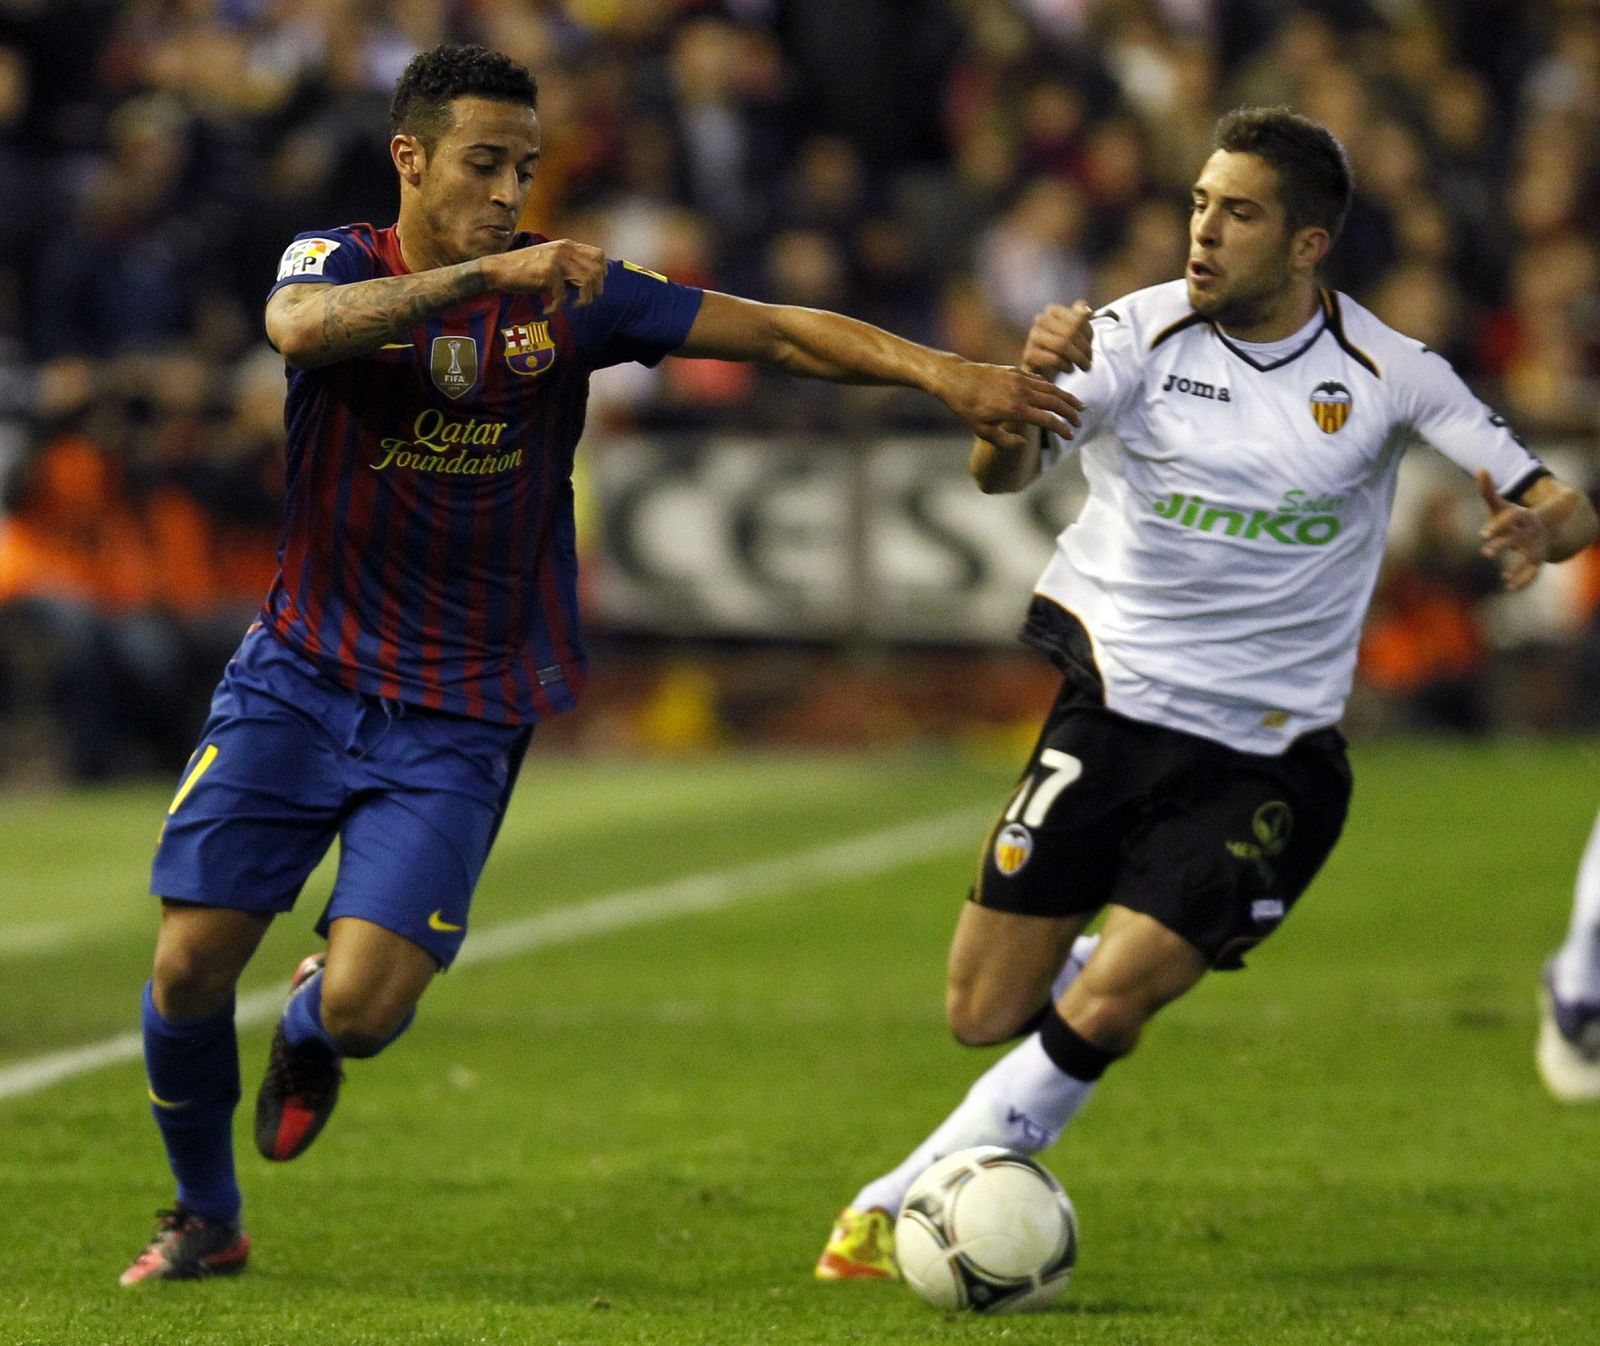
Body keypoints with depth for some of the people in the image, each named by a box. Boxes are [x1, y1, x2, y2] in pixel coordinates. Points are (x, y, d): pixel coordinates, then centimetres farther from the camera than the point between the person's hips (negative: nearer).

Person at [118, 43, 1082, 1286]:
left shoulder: (569, 294, -4)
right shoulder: (339, 262, -7)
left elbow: (777, 331, -5)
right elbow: (301, 328, -32)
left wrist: (945, 372, -17)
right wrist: (486, 274, -42)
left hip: (459, 717, 0)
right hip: (302, 672, 0)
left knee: (366, 1009, -14)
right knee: (190, 964, -7)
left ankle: (310, 1032, 25)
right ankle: (206, 1220, 20)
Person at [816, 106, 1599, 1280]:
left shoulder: (1384, 375, -5)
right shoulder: (1141, 334, -7)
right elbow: (1003, 473, -21)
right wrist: (1029, 387, -44)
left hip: (1268, 761, -1)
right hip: (1112, 707, 1)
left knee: (1098, 1017, -12)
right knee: (985, 1014, 2)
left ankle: (910, 1202, 5)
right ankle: (1117, 957, 35)